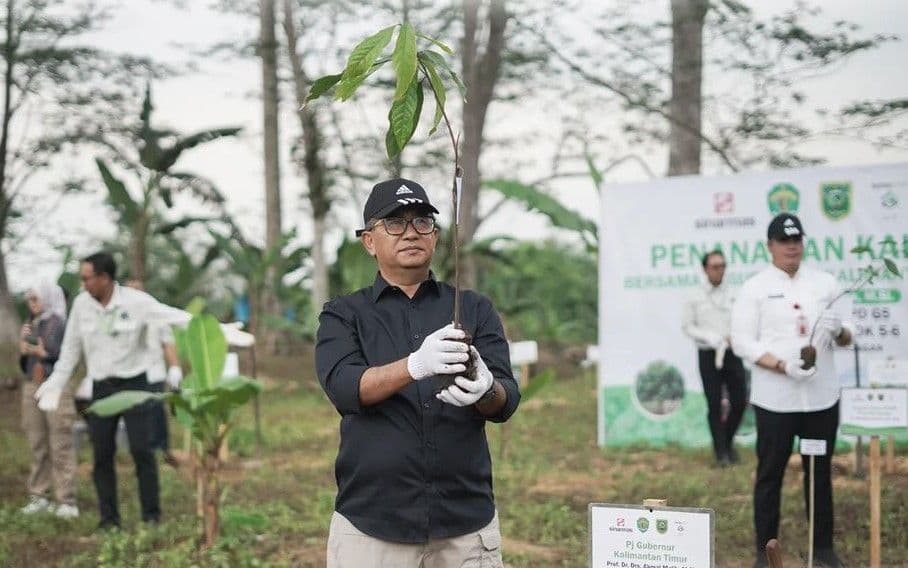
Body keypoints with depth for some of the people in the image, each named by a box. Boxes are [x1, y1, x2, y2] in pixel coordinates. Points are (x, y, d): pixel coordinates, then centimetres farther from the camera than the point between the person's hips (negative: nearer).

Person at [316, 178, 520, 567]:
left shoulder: (475, 310, 10)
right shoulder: (343, 315, 6)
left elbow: (507, 401, -2)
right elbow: (343, 387, -12)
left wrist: (485, 390, -26)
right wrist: (414, 366, -30)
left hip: (466, 524, 2)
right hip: (371, 524, -1)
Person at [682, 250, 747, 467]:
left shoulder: (733, 295, 6)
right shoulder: (695, 298, 1)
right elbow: (687, 326, 1)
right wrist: (710, 338, -12)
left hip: (732, 353, 2)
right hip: (708, 355, -2)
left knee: (739, 402, 0)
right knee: (714, 405, 2)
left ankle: (728, 440, 25)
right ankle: (720, 450, 14)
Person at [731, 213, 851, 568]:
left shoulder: (825, 283, 8)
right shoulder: (755, 288, -2)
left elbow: (846, 338, 9)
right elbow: (743, 341, -8)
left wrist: (840, 332, -15)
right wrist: (782, 365, -21)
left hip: (822, 396, 3)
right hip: (775, 399, -3)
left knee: (820, 472, 12)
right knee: (770, 474, 4)